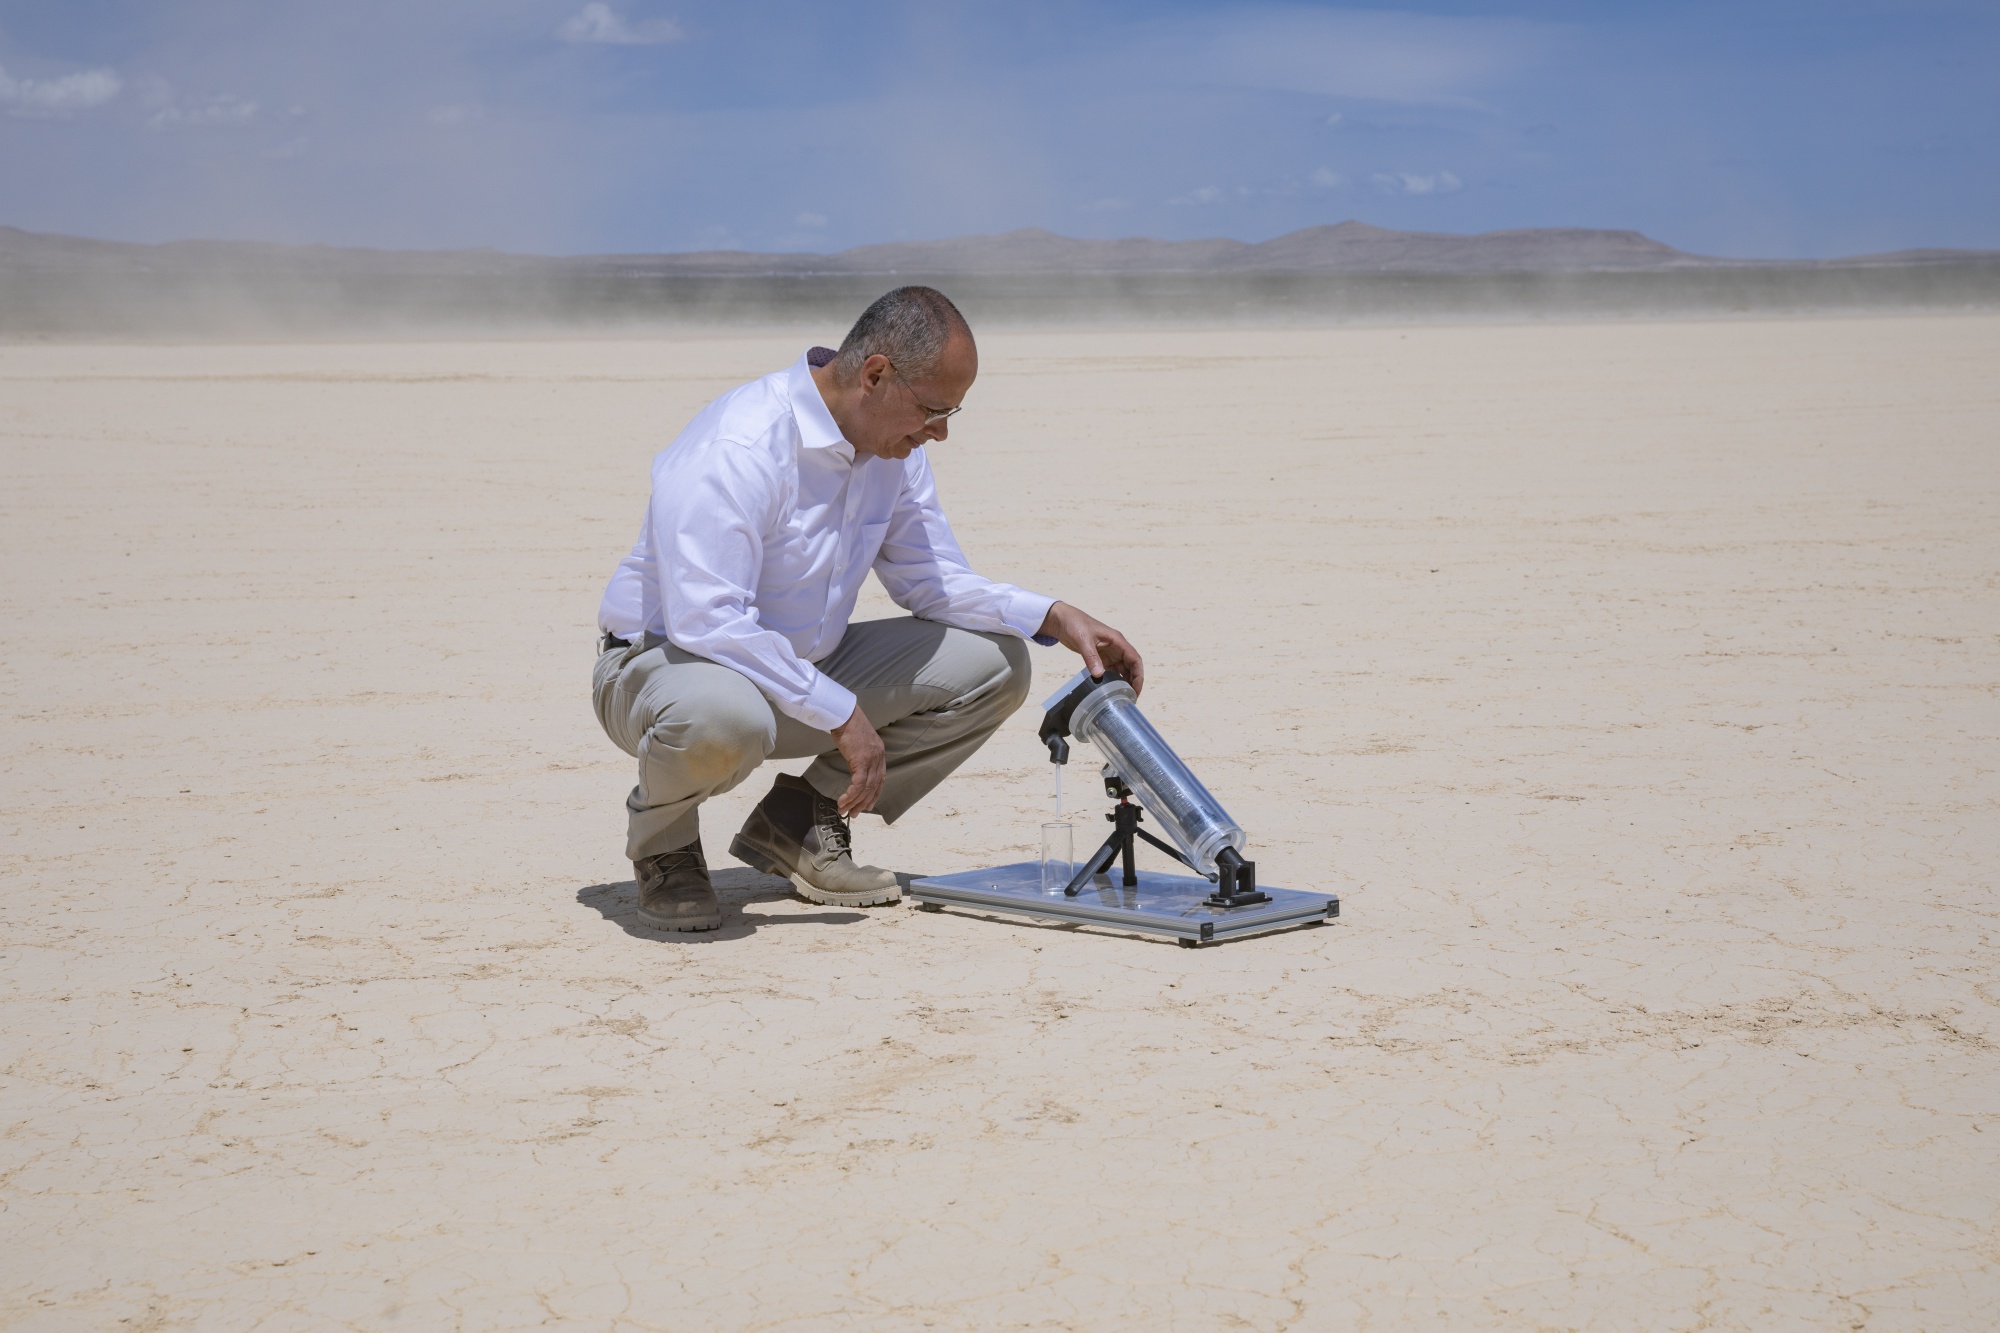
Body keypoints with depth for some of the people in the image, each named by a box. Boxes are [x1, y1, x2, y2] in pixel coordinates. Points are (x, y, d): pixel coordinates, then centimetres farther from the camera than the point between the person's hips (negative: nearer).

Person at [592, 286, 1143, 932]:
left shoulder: (895, 447, -1)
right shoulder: (734, 449, -28)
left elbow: (934, 580, 6)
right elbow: (705, 620, -34)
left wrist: (1058, 618, -9)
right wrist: (841, 714, -32)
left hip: (803, 669, 8)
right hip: (665, 660, -8)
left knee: (994, 665, -3)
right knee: (724, 721, -44)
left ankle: (798, 821, 3)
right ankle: (662, 837, -7)